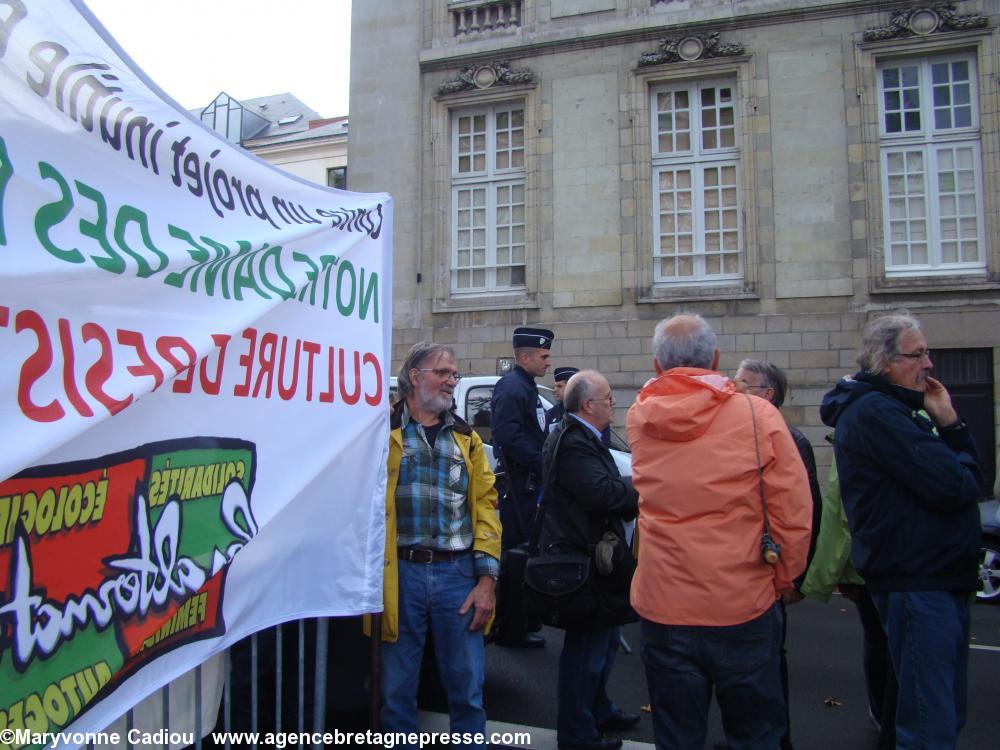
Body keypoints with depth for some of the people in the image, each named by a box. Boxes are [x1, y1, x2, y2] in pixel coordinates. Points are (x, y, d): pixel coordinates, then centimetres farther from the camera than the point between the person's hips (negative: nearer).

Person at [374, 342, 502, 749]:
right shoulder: (383, 432, 0)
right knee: (397, 689, 11)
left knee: (467, 688, 12)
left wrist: (487, 576, 0)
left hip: (458, 574, 3)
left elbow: (485, 506, 8)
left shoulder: (466, 438, 12)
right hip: (400, 574, -3)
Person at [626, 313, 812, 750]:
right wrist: (783, 579, 7)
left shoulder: (638, 419, -3)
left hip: (662, 607, 2)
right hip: (743, 607, -1)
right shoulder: (756, 414, -10)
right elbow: (793, 511, -7)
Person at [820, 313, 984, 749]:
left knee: (947, 714, 21)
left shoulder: (889, 409, 16)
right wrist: (961, 468, 0)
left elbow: (969, 477, 15)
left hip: (939, 581, 11)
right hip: (916, 581, -11)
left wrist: (948, 423, 0)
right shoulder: (875, 411, -16)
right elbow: (952, 485, -22)